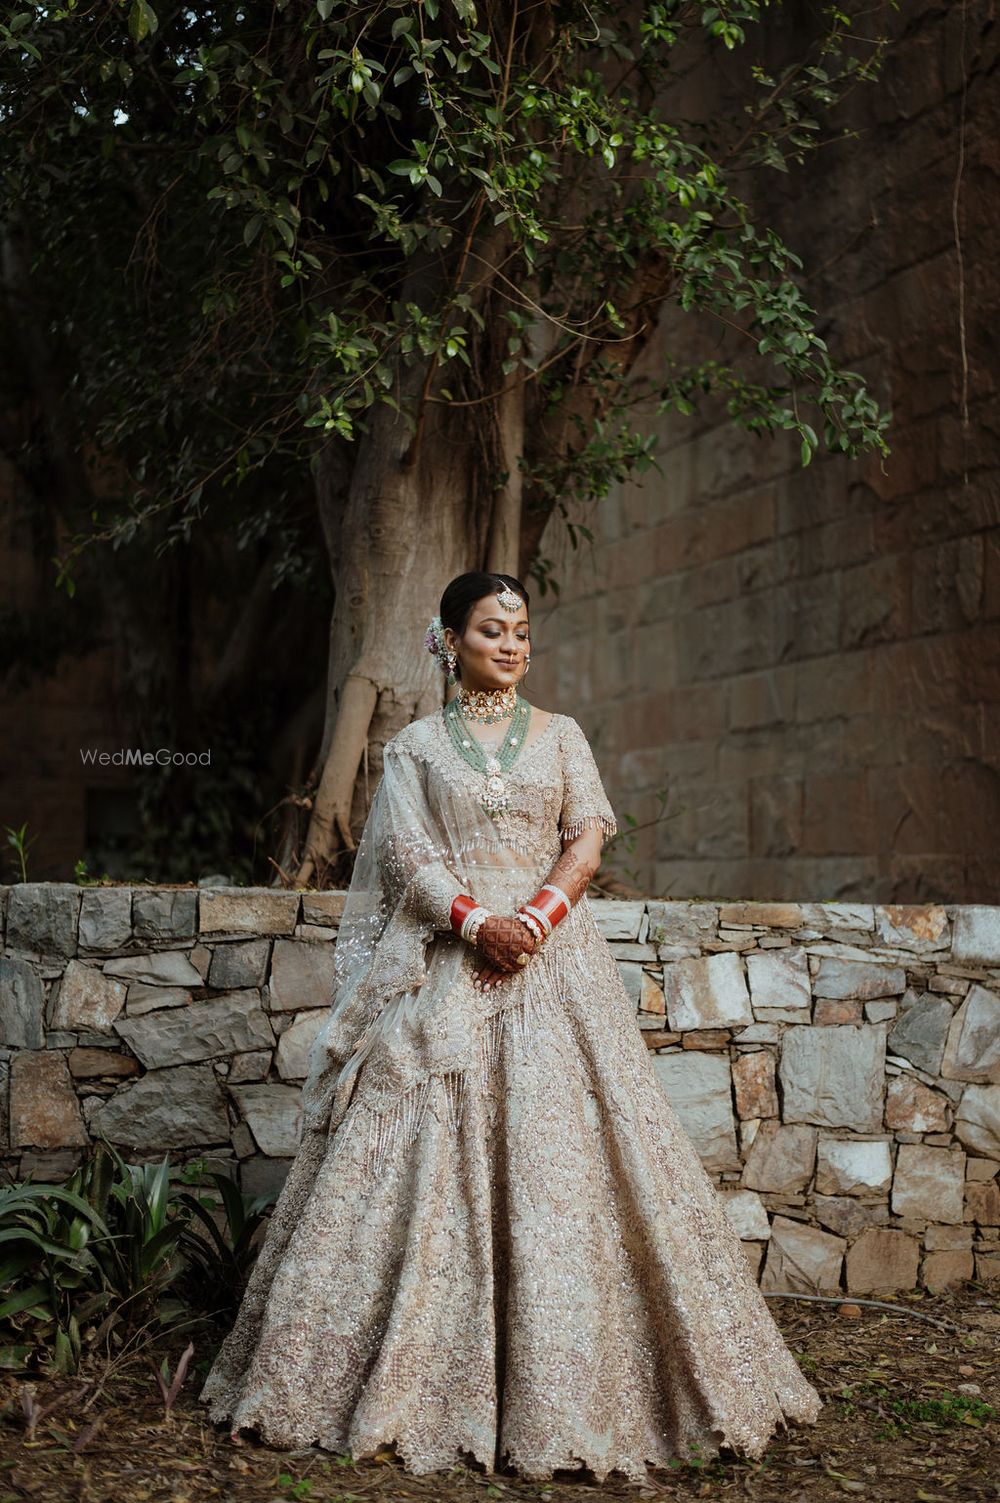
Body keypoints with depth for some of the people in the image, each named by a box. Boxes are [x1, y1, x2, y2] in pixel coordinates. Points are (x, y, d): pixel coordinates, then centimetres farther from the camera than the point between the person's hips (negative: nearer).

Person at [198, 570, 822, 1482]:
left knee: (555, 1149, -6)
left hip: (549, 957, 1)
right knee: (423, 1150, -7)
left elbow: (589, 839, 4)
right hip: (443, 965, 0)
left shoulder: (559, 736, 14)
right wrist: (477, 921, -16)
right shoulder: (415, 746, 11)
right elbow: (408, 854, 0)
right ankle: (425, 1384, 0)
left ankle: (562, 1387, 0)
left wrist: (533, 918, -13)